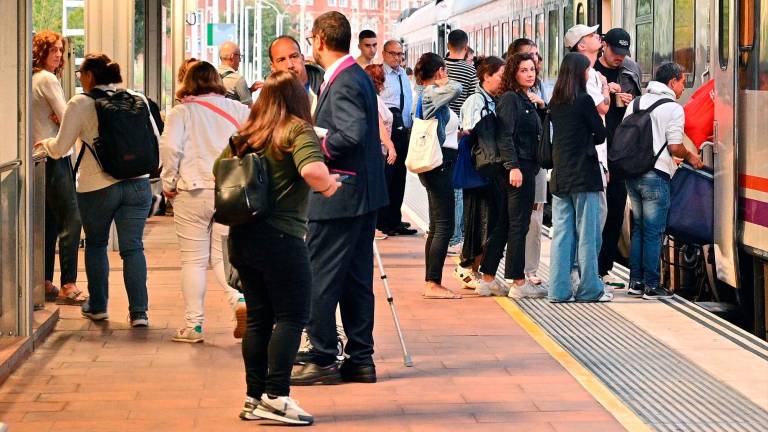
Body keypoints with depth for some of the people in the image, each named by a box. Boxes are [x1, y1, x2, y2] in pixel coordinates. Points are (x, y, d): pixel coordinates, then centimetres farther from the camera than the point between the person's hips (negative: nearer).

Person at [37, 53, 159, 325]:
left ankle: (97, 307, 25)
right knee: (133, 247, 5)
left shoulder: (80, 105, -6)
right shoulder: (137, 100, 5)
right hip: (137, 184, 3)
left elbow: (59, 149, -2)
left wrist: (45, 143, 19)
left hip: (97, 186, -2)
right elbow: (155, 140, 11)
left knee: (96, 244, 17)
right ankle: (139, 311, -3)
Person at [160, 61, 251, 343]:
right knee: (223, 256, 10)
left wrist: (169, 182, -2)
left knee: (193, 260, 6)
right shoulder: (237, 110, 6)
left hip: (192, 192, -2)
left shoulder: (181, 112, -2)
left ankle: (193, 325, 9)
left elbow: (169, 147, -14)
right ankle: (240, 300, -17)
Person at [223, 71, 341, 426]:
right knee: (291, 316, -1)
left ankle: (254, 397, 14)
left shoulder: (245, 134, 11)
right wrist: (328, 184, -8)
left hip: (243, 236, 7)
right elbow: (312, 170, -26)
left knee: (258, 317, 12)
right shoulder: (298, 131, -9)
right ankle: (276, 396, -8)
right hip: (281, 238, -7)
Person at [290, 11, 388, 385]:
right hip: (362, 194, 10)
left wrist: (319, 145, -15)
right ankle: (360, 359, 17)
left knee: (320, 281, -2)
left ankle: (323, 360, 3)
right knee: (356, 281, 12)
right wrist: (322, 139, 8)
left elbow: (352, 135, -30)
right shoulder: (360, 77, 13)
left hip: (339, 199, -10)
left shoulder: (342, 84, -17)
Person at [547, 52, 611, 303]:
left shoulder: (555, 103, 8)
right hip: (584, 176, -6)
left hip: (560, 176, 6)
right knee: (587, 233, 0)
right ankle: (590, 289, 3)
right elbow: (601, 135, -4)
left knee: (561, 233, 6)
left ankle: (559, 289, 4)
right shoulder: (583, 100, -10)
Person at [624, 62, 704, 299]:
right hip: (655, 175, -7)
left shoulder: (636, 103, 13)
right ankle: (651, 286, 0)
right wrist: (690, 157, 6)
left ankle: (636, 281, 17)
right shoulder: (673, 109, -8)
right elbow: (675, 146, -13)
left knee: (638, 229, 16)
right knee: (654, 232, -2)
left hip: (632, 173, 7)